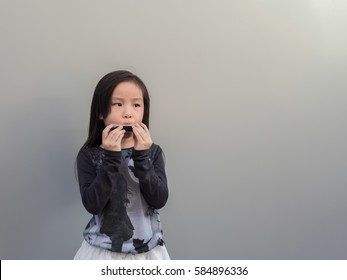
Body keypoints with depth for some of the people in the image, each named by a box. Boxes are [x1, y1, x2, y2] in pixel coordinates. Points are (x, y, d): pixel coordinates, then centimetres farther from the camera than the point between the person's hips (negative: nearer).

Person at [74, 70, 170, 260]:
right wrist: (111, 157, -21)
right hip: (104, 252, -1)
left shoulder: (153, 152, -1)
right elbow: (92, 204, -17)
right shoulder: (89, 156, -6)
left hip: (147, 252, 2)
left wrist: (142, 156, -20)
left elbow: (159, 200, -12)